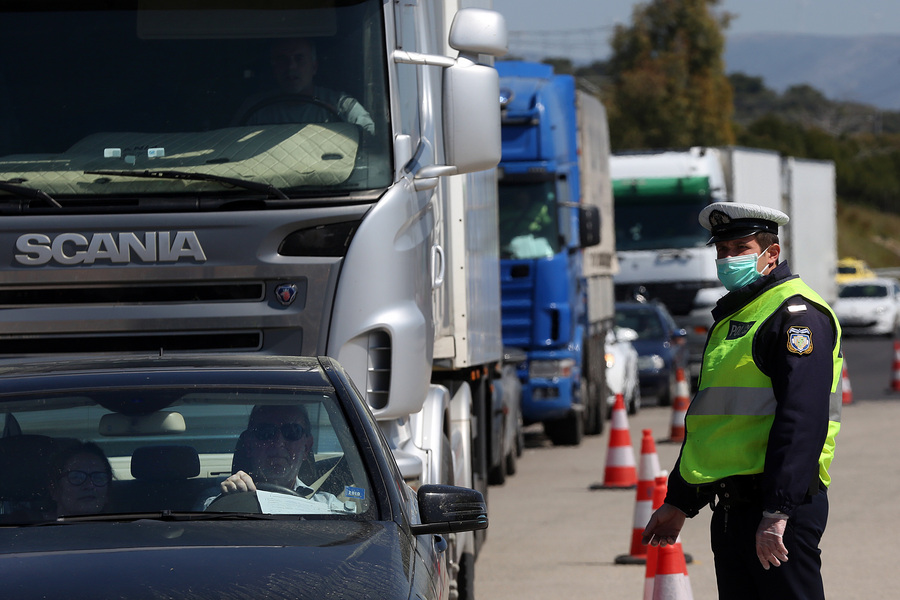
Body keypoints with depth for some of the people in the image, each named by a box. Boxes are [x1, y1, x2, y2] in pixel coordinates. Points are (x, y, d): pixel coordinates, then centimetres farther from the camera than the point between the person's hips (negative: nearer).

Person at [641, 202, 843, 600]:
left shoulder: (796, 313, -9)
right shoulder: (730, 316, 21)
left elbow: (801, 420, -20)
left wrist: (777, 511, -26)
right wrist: (678, 503, 27)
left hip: (780, 507, -9)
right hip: (730, 506, 9)